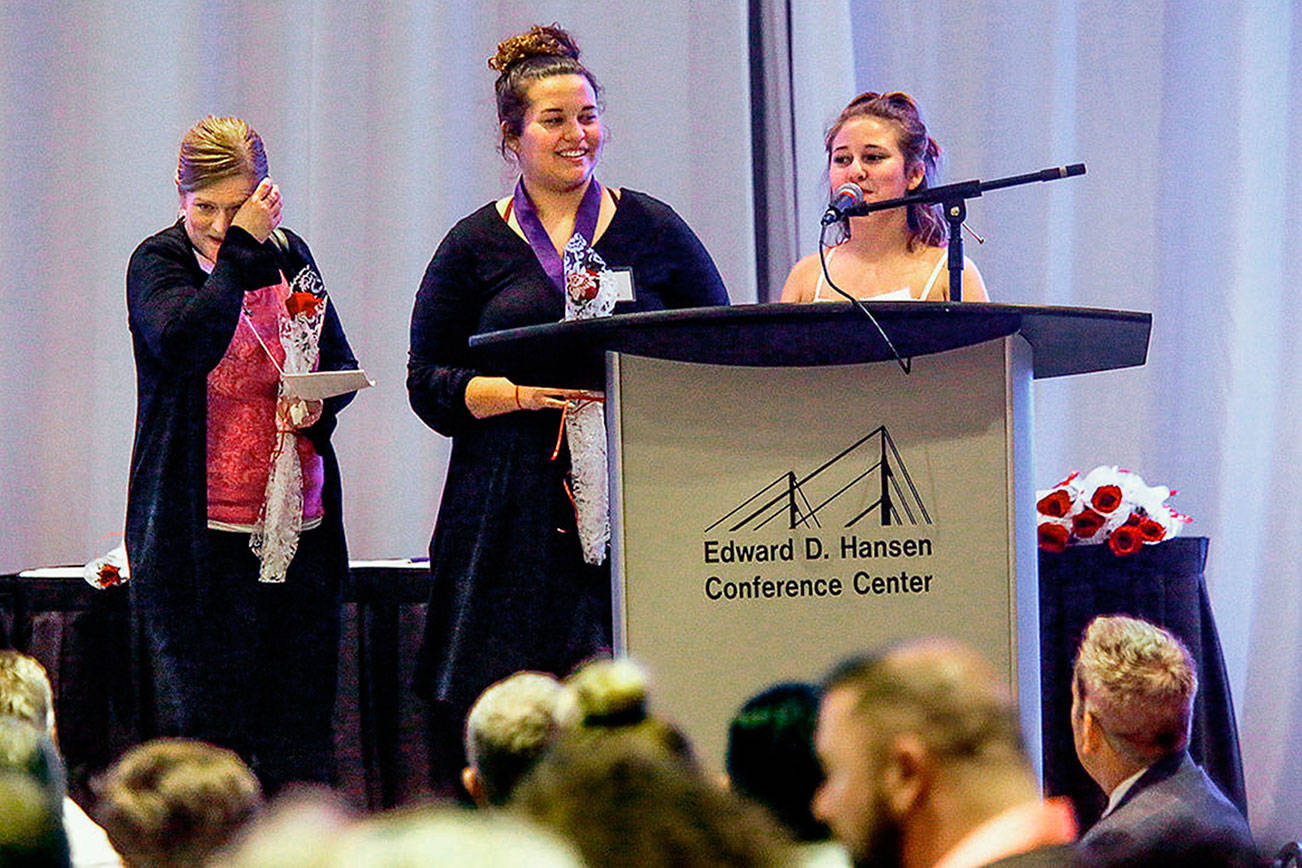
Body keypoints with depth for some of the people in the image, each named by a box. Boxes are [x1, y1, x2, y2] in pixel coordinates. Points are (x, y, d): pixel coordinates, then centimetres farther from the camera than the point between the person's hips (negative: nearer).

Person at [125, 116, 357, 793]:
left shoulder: (288, 256, 11)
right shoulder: (157, 262, -3)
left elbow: (342, 364, 19)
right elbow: (186, 343, -24)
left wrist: (320, 403, -3)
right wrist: (239, 251, -18)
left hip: (298, 521, 5)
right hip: (200, 525, -4)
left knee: (298, 722, 6)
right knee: (203, 717, -4)